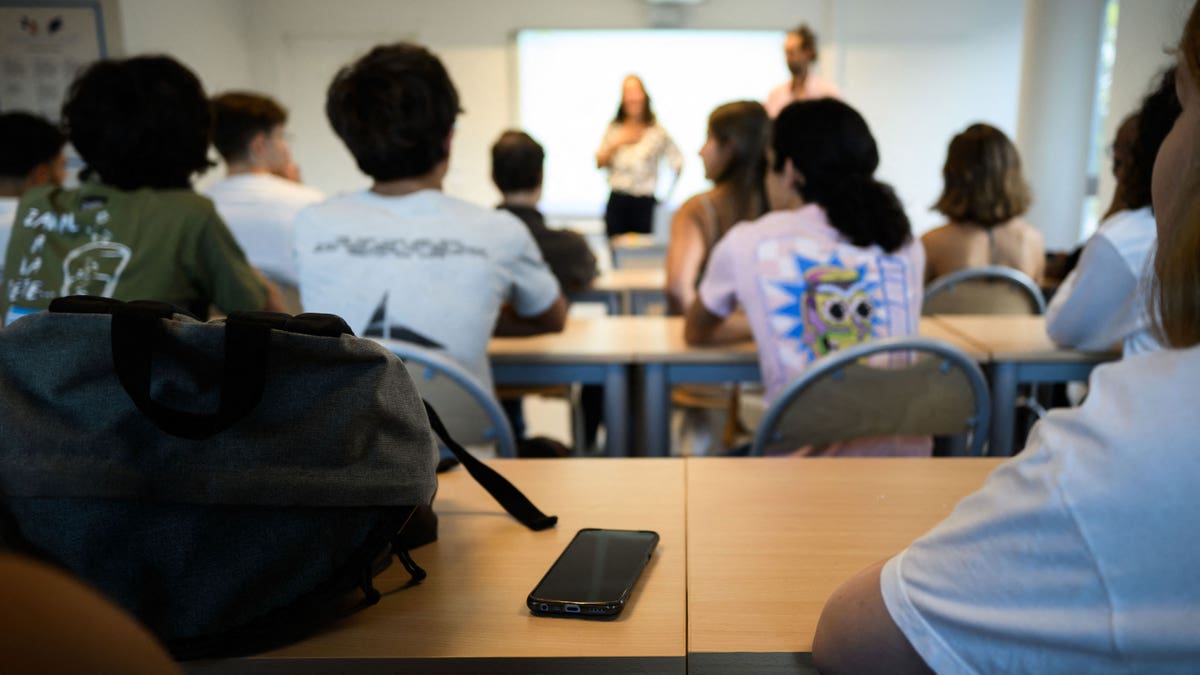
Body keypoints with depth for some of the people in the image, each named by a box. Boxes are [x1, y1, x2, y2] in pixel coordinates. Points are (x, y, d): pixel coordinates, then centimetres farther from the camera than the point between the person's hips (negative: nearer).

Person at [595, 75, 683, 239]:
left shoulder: (657, 131, 0)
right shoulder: (614, 130, 9)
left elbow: (678, 163, 3)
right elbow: (599, 163, 10)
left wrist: (668, 193, 0)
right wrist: (616, 144, -3)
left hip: (644, 202, -2)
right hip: (617, 201, 2)